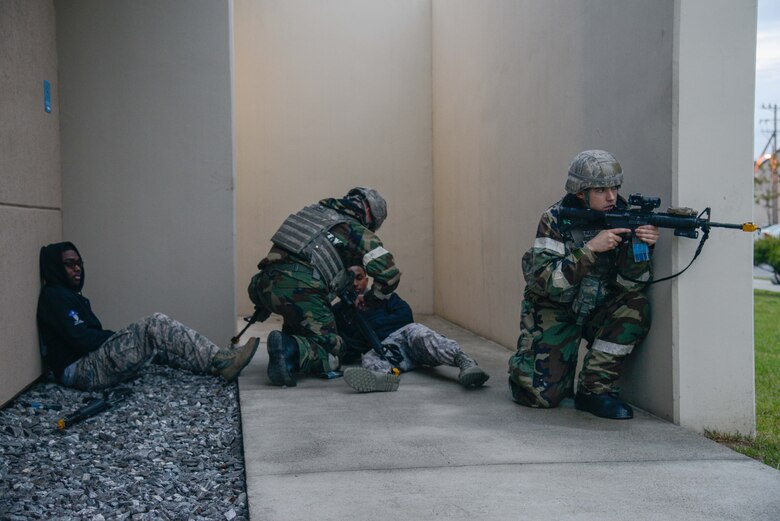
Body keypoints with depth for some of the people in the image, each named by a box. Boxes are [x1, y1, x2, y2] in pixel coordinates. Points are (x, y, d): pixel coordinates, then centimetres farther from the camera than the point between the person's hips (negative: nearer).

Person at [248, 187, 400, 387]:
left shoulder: (313, 211, 30)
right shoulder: (359, 232, 12)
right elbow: (389, 273, 3)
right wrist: (369, 301, 20)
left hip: (265, 284, 7)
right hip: (301, 290, -6)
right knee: (331, 356, 3)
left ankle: (290, 340, 21)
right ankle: (292, 349, -23)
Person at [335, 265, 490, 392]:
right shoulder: (339, 312, 24)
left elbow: (406, 314, 10)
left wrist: (373, 324, 7)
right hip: (383, 348, -1)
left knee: (415, 331, -33)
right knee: (368, 359, -34)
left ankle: (465, 361, -59)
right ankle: (384, 375, -74)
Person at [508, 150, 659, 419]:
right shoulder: (555, 220, -18)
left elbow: (629, 284, -14)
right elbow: (544, 282, -29)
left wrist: (641, 246, -32)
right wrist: (590, 248, -36)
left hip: (597, 308, 4)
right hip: (553, 309, -4)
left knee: (636, 307, -27)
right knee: (543, 395, -16)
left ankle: (595, 389, -14)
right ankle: (522, 365, 21)